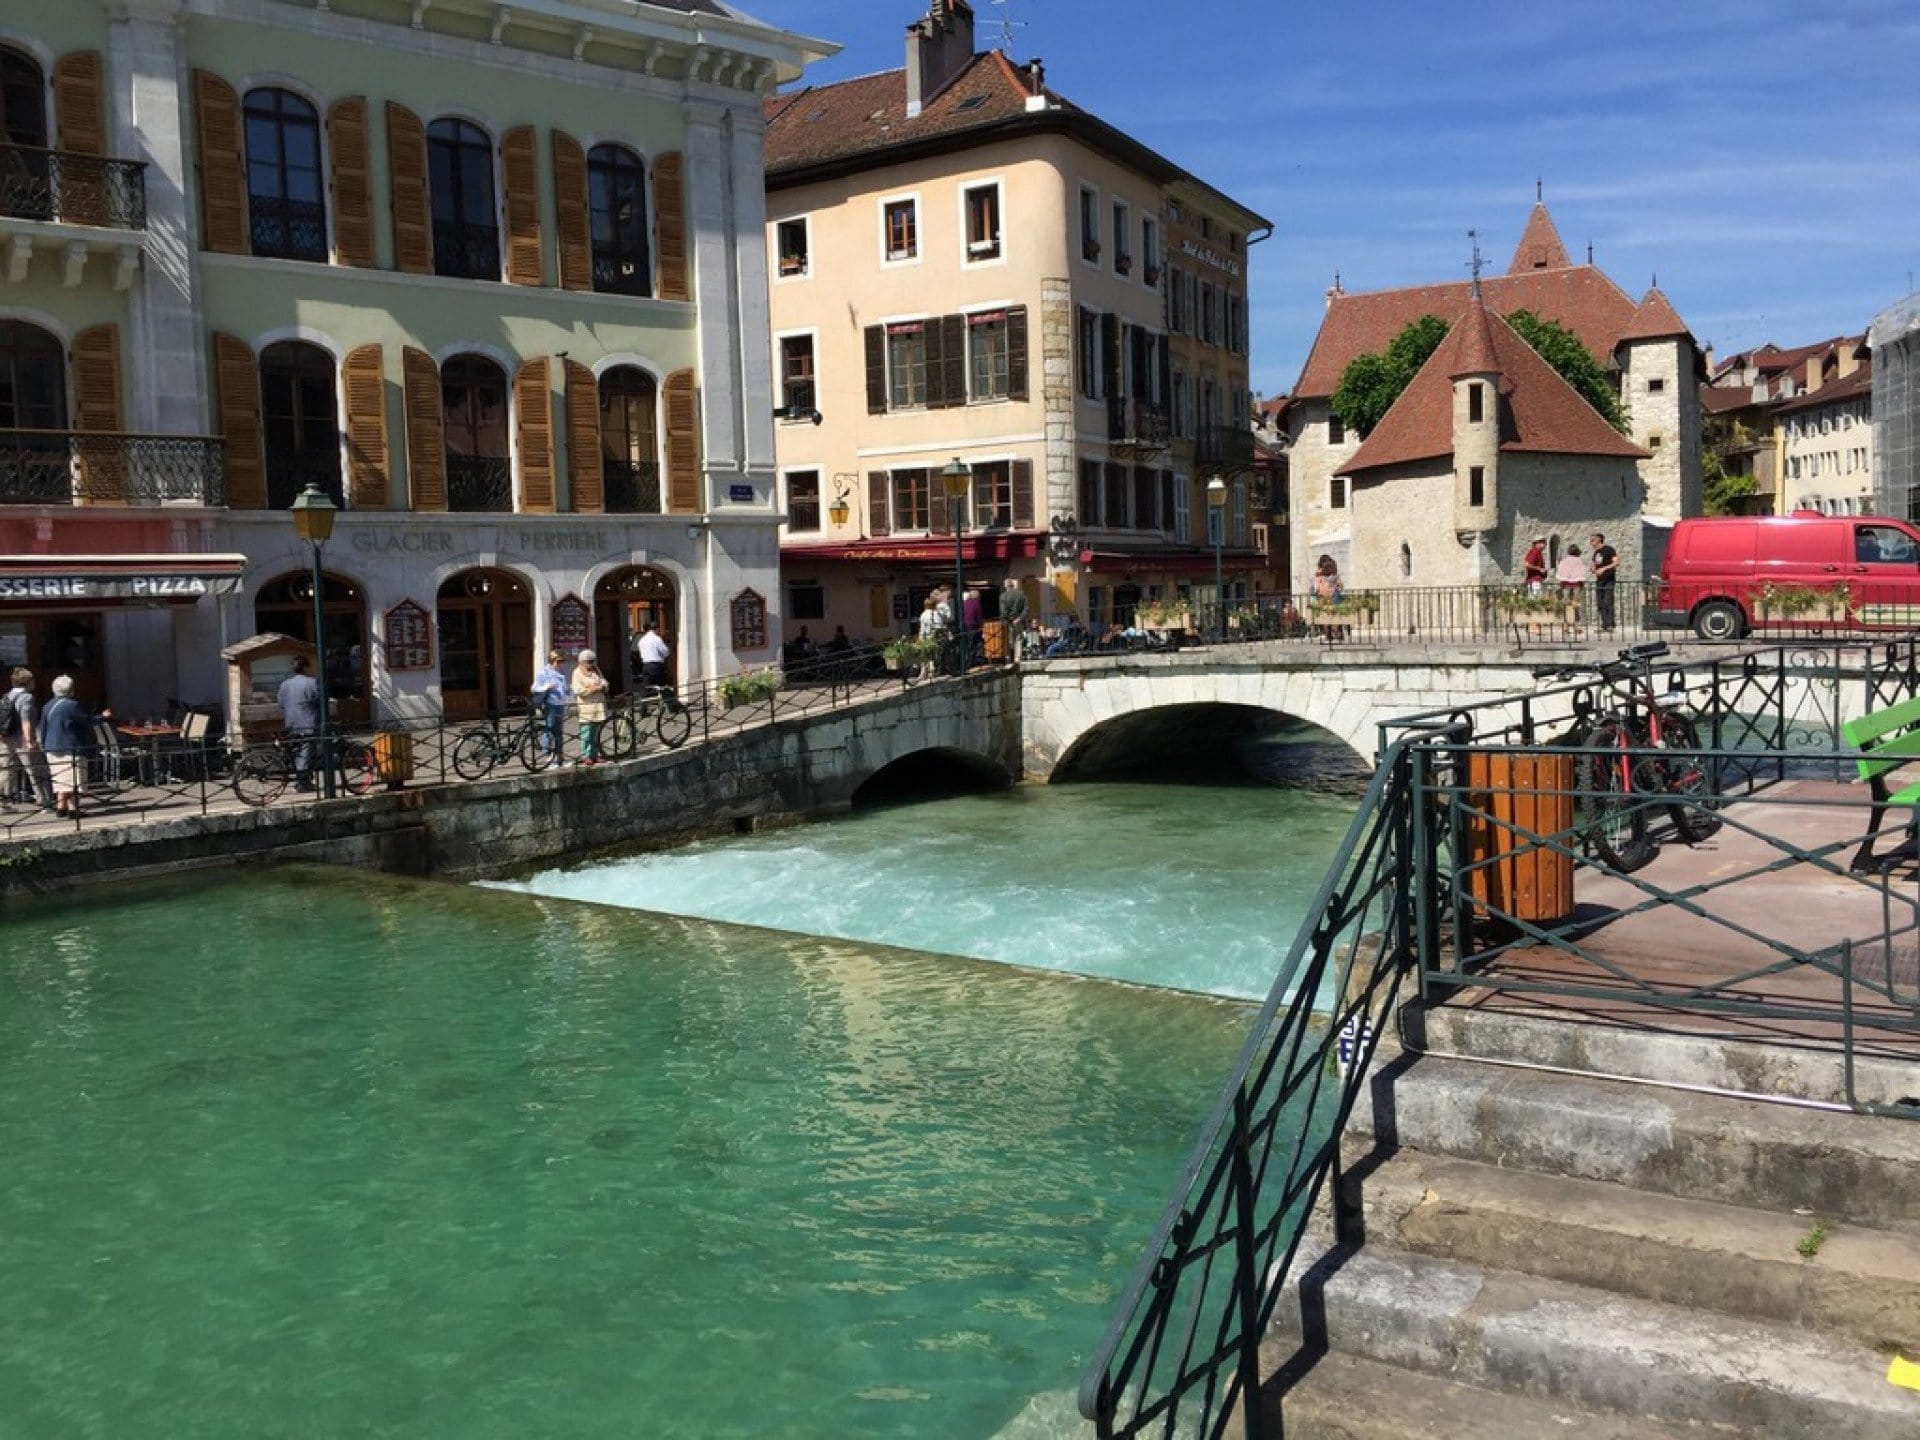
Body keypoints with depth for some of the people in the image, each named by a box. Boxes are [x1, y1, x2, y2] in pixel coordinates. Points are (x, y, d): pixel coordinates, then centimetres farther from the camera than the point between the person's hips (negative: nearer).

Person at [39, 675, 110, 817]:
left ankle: (61, 807, 15)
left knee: (60, 780, 14)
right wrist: (104, 717, 7)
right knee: (73, 780, -5)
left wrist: (44, 745, 22)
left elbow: (43, 728, 14)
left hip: (53, 749, 8)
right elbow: (87, 721, -9)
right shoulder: (72, 705, -15)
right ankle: (73, 808, -7)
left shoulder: (49, 706, 9)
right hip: (71, 749, -8)